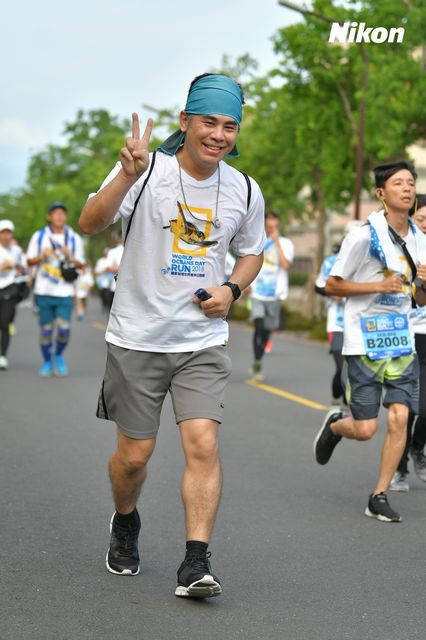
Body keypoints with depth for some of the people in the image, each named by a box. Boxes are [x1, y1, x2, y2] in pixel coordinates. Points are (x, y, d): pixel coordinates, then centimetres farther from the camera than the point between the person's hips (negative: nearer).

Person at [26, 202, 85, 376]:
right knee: (46, 328, 4)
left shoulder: (74, 238, 7)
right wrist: (42, 256, -12)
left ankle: (58, 355, 16)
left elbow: (81, 264, 8)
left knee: (64, 328, -10)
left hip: (65, 292, 0)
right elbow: (30, 260, 8)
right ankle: (47, 362, 20)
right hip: (44, 291, 0)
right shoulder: (39, 236, 6)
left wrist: (69, 257, -12)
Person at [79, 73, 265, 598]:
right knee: (134, 453, 6)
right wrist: (128, 175, -38)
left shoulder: (244, 190, 2)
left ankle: (195, 564, -8)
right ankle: (125, 525, 37)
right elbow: (90, 224, -23)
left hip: (203, 341, 2)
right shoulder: (148, 169, -10)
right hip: (136, 337, -2)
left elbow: (252, 250, 19)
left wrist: (232, 289, -1)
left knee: (203, 443, -14)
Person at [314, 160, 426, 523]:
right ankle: (334, 426, 32)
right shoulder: (365, 235, -11)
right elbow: (333, 286, -7)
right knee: (365, 429, -4)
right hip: (364, 340, -5)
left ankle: (380, 497, 7)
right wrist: (379, 285, -17)